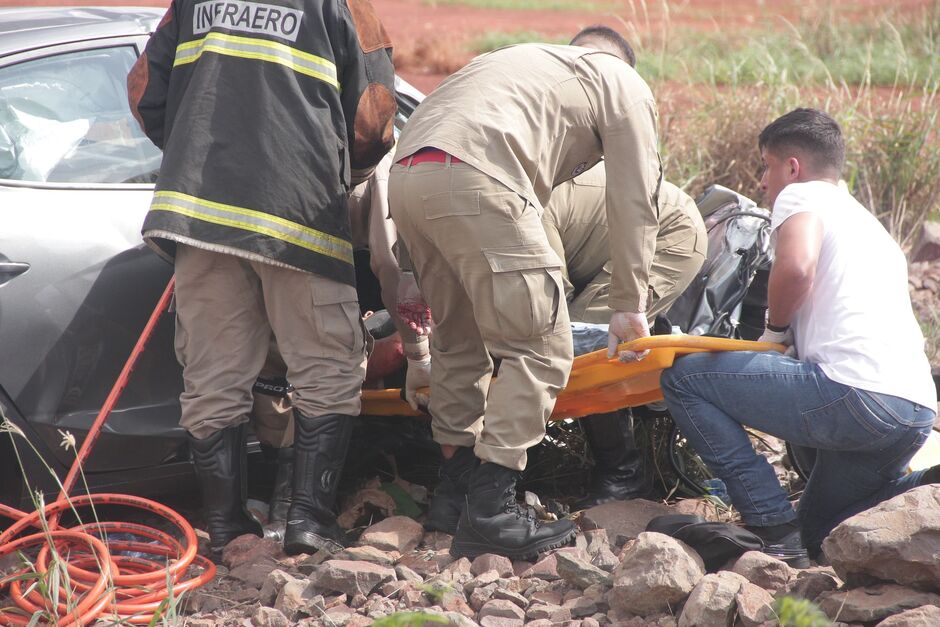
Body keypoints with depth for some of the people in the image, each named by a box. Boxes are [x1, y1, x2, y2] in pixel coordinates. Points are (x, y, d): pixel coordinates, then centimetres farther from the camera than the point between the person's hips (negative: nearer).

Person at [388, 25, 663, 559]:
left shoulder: (530, 59, 40)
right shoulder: (624, 83, 20)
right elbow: (635, 205, 15)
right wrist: (631, 306, 20)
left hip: (407, 175, 8)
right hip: (474, 183, -8)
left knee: (461, 341, 20)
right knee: (540, 349, -3)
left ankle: (460, 489, 24)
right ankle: (491, 513, -8)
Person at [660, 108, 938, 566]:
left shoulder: (802, 194, 5)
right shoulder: (868, 223, 31)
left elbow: (796, 266, -16)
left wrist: (775, 329, 1)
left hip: (856, 395, -9)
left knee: (683, 378, 1)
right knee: (818, 528, 26)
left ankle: (776, 534, -7)